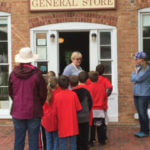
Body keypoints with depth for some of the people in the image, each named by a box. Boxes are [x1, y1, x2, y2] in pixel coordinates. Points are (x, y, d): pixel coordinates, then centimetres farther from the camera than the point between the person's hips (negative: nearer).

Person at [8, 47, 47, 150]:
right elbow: (43, 93, -5)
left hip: (17, 112, 3)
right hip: (33, 112, -3)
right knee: (34, 140, 7)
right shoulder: (36, 74, -12)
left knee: (18, 140, 12)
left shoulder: (13, 74, -2)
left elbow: (11, 93, 9)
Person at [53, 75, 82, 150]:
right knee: (73, 143, 11)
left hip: (62, 125, -1)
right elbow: (78, 108, -2)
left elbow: (55, 112, -3)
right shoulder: (73, 94, -8)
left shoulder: (57, 96, -8)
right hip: (72, 124, 1)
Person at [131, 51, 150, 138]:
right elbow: (132, 79, 10)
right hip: (137, 94, 8)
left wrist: (136, 72, -1)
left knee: (143, 113, -5)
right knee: (140, 113, 11)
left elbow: (138, 78, -19)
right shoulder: (138, 68, 13)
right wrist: (136, 74, -8)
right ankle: (142, 130, 19)